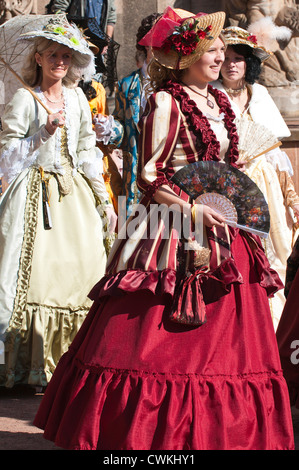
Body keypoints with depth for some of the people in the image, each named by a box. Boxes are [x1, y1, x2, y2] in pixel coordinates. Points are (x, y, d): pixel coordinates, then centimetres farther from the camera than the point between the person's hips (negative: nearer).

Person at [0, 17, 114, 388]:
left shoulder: (77, 99, 13)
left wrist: (98, 191, 15)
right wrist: (44, 134, -15)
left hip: (74, 192, 5)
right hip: (36, 190, -5)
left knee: (82, 267, -2)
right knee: (37, 270, -10)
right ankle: (32, 363, -3)